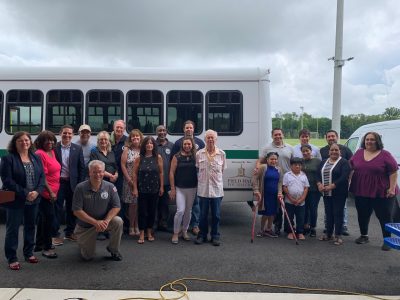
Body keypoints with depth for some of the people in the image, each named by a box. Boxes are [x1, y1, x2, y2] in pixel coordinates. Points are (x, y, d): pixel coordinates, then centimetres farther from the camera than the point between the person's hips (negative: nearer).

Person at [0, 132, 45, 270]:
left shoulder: (36, 158, 7)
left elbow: (42, 176, 4)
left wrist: (37, 192, -13)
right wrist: (25, 194, -18)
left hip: (33, 200, 5)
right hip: (15, 201, -5)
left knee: (30, 226, 15)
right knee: (13, 229, 4)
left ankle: (29, 253, 31)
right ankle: (12, 258, 15)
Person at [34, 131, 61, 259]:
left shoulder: (52, 152, 10)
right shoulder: (40, 154, -15)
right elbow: (42, 176, -18)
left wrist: (53, 191, 11)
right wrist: (51, 192, -20)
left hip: (52, 191, 9)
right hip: (45, 192, -9)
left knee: (43, 217, 17)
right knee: (49, 217, -7)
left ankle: (39, 244, 30)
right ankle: (47, 247, 3)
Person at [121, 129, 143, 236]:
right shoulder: (127, 149, 2)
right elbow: (123, 165, -2)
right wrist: (129, 179, -7)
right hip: (130, 181, -1)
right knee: (132, 204, 2)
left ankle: (137, 226, 15)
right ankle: (131, 226, 15)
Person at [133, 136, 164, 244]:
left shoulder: (158, 157, -2)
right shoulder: (139, 158, -3)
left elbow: (161, 173, 2)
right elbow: (135, 174, -2)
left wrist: (161, 187, 0)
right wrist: (135, 188, -6)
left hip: (154, 189, 1)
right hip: (142, 189, -1)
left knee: (152, 211, 10)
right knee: (142, 211, 2)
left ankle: (149, 232, 26)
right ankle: (142, 234, 14)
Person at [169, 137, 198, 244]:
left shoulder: (195, 157, 2)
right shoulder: (177, 157, -3)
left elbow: (198, 171, 6)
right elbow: (172, 173, -3)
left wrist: (198, 186, 0)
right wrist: (172, 188, -6)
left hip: (192, 188, 3)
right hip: (180, 188, -3)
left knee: (188, 211, 12)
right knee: (180, 211, -8)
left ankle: (184, 231, 29)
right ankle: (175, 233, 8)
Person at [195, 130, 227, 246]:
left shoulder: (221, 154, 0)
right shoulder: (199, 154, 0)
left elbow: (222, 170, 10)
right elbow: (197, 169, 10)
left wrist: (216, 178, 8)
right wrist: (202, 180, 8)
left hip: (217, 189, 0)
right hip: (203, 189, 0)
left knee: (216, 214, 7)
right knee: (203, 214, 9)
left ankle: (215, 236, 21)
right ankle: (202, 235, 23)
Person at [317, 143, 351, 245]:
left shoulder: (344, 162, -4)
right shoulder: (323, 162, 15)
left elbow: (344, 177, -16)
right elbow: (318, 174, 10)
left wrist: (331, 186, -21)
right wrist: (319, 184, -10)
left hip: (339, 193, -5)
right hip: (326, 193, 5)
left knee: (338, 214, -1)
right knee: (328, 213, 12)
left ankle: (338, 236, 8)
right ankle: (328, 234, 22)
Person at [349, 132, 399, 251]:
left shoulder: (385, 155, -7)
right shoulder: (359, 153, 6)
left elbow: (393, 172, -8)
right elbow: (351, 168, 14)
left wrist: (392, 188, -14)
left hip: (381, 193, -4)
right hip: (361, 192, 4)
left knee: (385, 216, 4)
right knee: (362, 215, 14)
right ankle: (364, 236, 31)